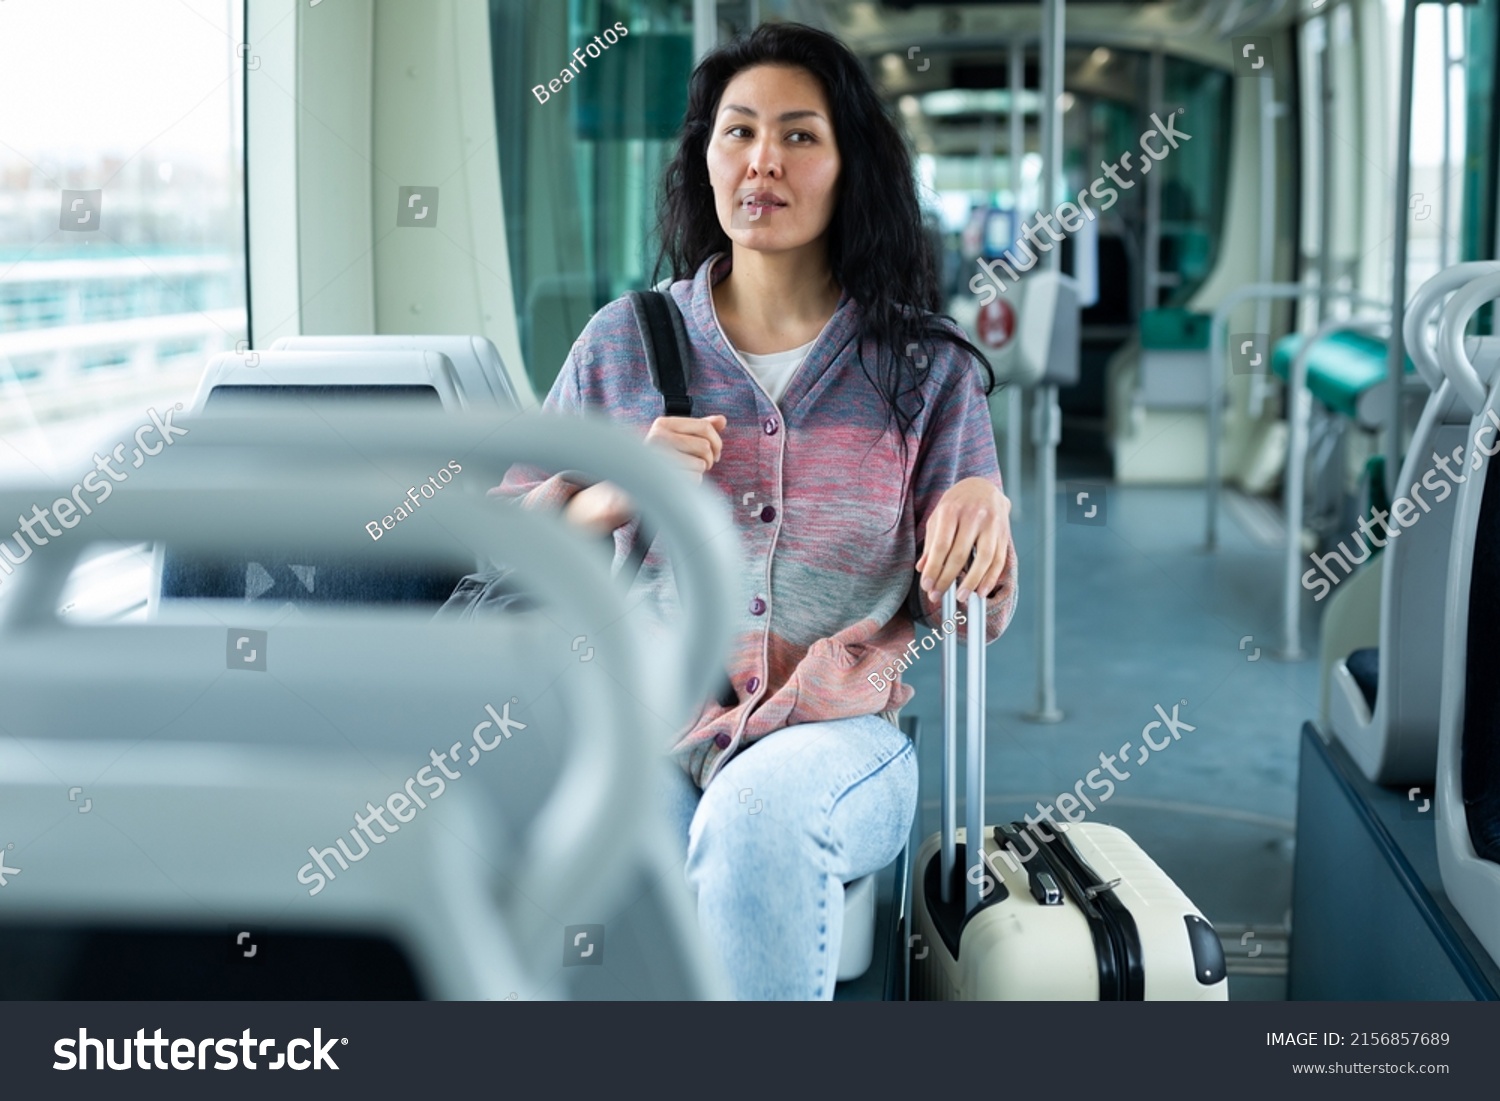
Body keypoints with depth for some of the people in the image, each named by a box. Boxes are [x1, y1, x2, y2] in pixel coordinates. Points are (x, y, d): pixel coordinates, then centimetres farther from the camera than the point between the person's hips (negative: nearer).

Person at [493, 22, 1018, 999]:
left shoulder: (926, 368, 10)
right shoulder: (625, 343, 12)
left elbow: (974, 620, 8)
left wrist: (985, 513, -14)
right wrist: (618, 493, -7)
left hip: (841, 738, 0)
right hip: (648, 729, 1)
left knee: (758, 809, -37)